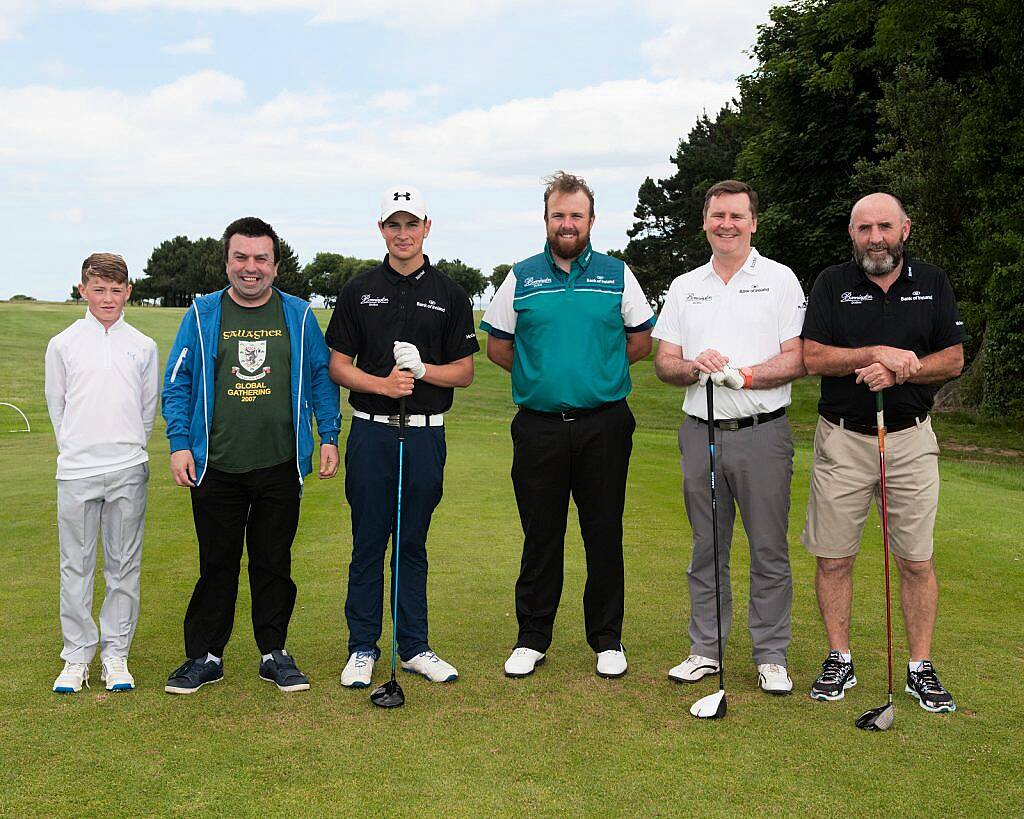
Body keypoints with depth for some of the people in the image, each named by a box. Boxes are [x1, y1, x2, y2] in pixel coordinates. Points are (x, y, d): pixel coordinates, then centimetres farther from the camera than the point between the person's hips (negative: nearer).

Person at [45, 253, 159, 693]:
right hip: (76, 471, -1)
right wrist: (76, 450, 10)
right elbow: (56, 405, 10)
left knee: (124, 566, 6)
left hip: (128, 471, 1)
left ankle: (116, 654, 16)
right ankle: (77, 657, 15)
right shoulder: (63, 344, 3)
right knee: (76, 566, 4)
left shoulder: (143, 346, 6)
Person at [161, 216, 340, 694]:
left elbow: (321, 378, 10)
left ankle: (274, 653, 21)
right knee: (216, 564, 7)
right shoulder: (202, 314, 4)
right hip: (215, 466, 0)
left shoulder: (298, 315, 7)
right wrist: (179, 444, -4)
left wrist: (329, 437, 2)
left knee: (274, 562, 9)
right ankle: (205, 656, 20)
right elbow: (177, 382, 4)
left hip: (280, 466, 1)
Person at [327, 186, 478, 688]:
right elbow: (338, 365, 3)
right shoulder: (359, 292, 5)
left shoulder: (449, 295, 5)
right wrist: (382, 383, -14)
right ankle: (362, 648, 15)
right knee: (368, 544, 4)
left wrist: (422, 369, -14)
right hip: (371, 432, 0)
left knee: (413, 544, 9)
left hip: (425, 434, 0)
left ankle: (415, 647, 18)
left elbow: (464, 373, 4)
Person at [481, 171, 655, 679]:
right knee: (541, 535, 7)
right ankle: (532, 638, 20)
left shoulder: (617, 275, 6)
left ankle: (607, 639, 19)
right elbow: (498, 348, 12)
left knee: (604, 533, 6)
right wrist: (541, 374, 8)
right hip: (538, 426, 0)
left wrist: (596, 370, 5)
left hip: (604, 423, 0)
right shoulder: (521, 278, 6)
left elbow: (641, 342, 11)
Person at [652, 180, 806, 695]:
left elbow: (798, 359, -5)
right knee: (707, 550, 10)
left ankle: (771, 656, 12)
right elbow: (663, 362, 10)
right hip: (701, 433, 3)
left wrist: (743, 375, -18)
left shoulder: (779, 279, 3)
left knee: (769, 551, 1)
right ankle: (706, 650, 20)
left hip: (762, 434, -3)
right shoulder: (684, 287, 14)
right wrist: (694, 367, -12)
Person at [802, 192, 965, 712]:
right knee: (834, 558, 3)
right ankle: (839, 660, 18)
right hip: (842, 439, -1)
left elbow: (954, 359, 3)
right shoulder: (832, 283, 3)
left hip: (910, 438, 1)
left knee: (917, 560, 4)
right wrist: (877, 353, -16)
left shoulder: (932, 283, 7)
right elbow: (812, 358, -6)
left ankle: (921, 668, 15)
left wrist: (899, 371, -14)